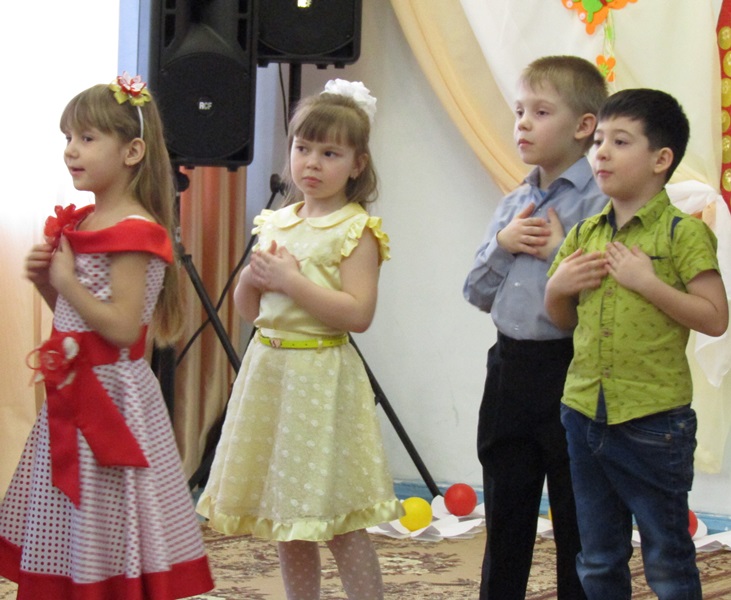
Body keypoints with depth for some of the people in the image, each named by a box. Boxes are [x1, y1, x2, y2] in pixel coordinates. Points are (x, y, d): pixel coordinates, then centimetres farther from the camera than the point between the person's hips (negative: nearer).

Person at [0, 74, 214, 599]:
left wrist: (66, 281, -17)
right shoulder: (80, 222, 11)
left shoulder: (133, 232, -16)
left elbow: (122, 327, -22)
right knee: (67, 530, 14)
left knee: (106, 534, -2)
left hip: (111, 394, -9)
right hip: (73, 391, 9)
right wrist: (45, 280, 2)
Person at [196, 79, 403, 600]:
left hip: (322, 377, -7)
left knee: (337, 520, -6)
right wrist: (253, 277, -4)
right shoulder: (276, 224, 11)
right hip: (268, 369, 7)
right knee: (284, 516, 12)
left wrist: (291, 280, -19)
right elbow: (250, 309, 17)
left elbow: (358, 313, -19)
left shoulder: (356, 230, -9)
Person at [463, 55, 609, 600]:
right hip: (510, 366, 7)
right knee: (505, 514, 17)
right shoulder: (513, 206, 11)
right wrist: (502, 244, -3)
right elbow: (479, 294, 12)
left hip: (568, 370, -7)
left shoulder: (600, 204, -11)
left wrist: (559, 252, -16)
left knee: (576, 520, 4)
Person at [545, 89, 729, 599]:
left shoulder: (683, 232, -9)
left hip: (654, 421, -6)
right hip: (585, 413, 6)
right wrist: (557, 287, -3)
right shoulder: (585, 233, 10)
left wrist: (647, 281, -20)